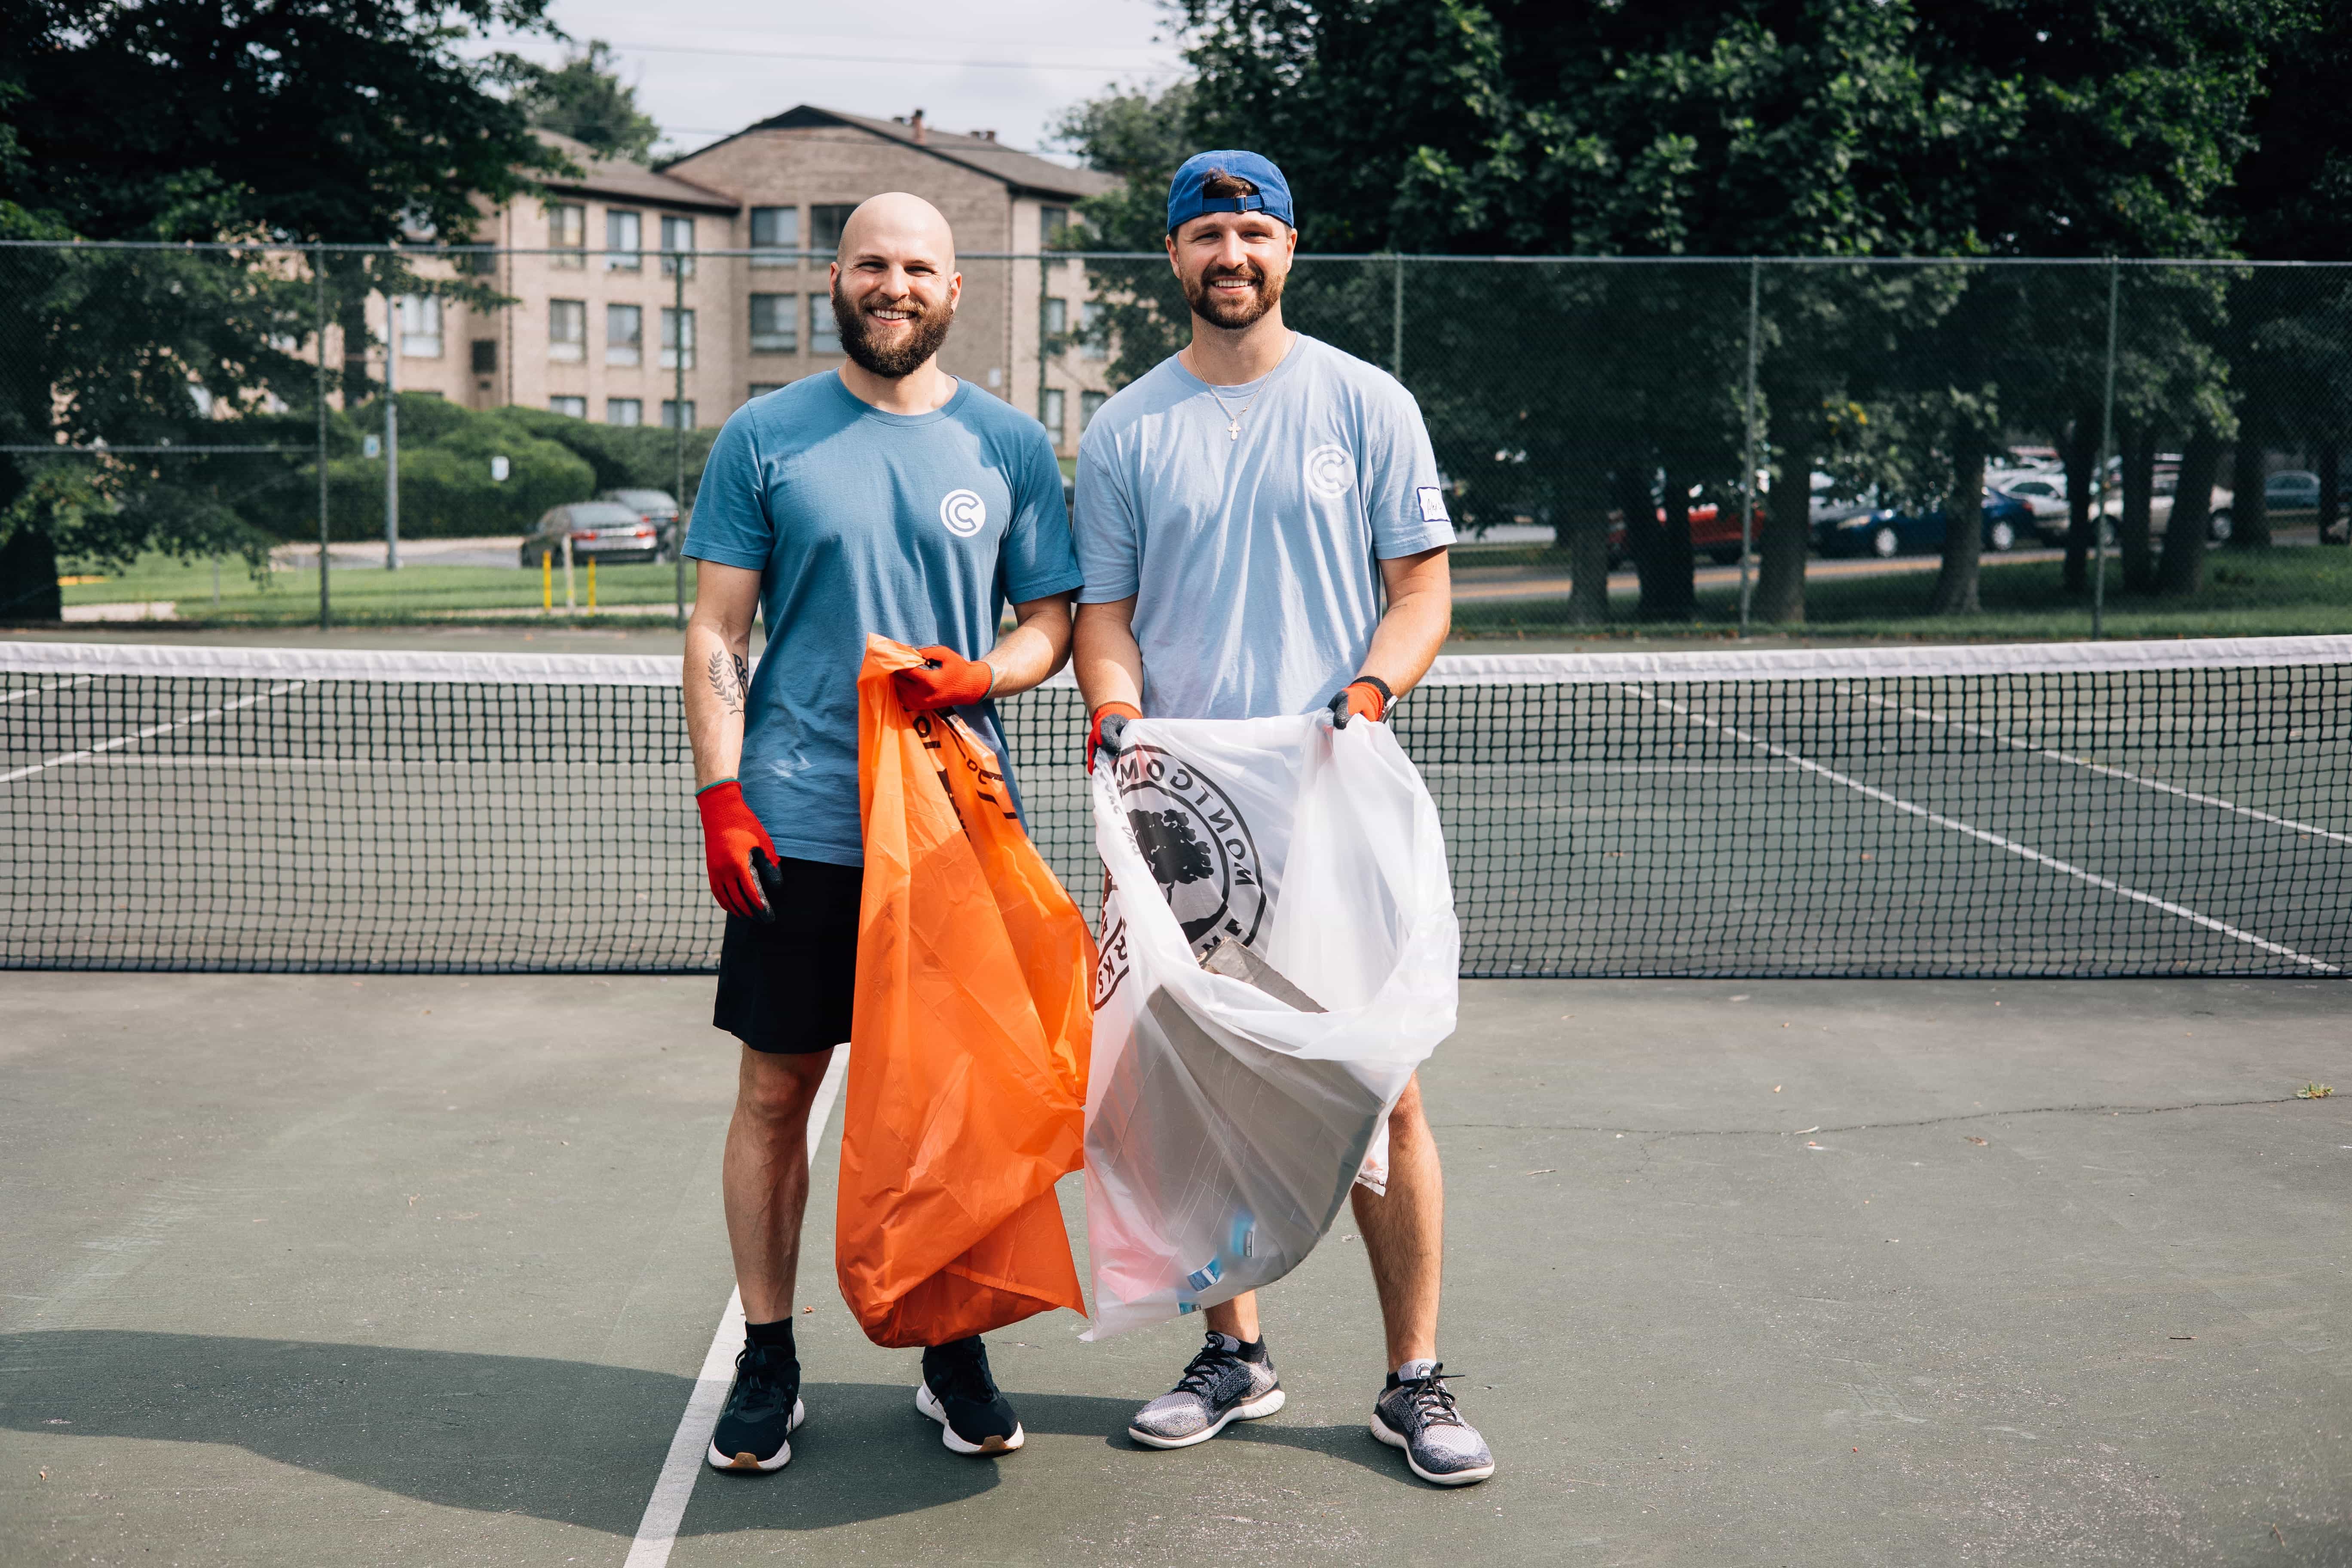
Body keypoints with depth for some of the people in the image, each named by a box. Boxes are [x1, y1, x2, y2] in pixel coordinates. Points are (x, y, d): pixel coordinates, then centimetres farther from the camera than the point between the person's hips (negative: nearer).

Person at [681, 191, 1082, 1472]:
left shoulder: (1011, 447, 7)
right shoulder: (763, 438, 4)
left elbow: (1053, 619, 11)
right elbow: (715, 634, 3)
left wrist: (985, 674, -11)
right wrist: (720, 795, -6)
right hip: (796, 827, -1)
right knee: (776, 1091, 4)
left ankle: (954, 1354, 21)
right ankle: (766, 1359, 17)